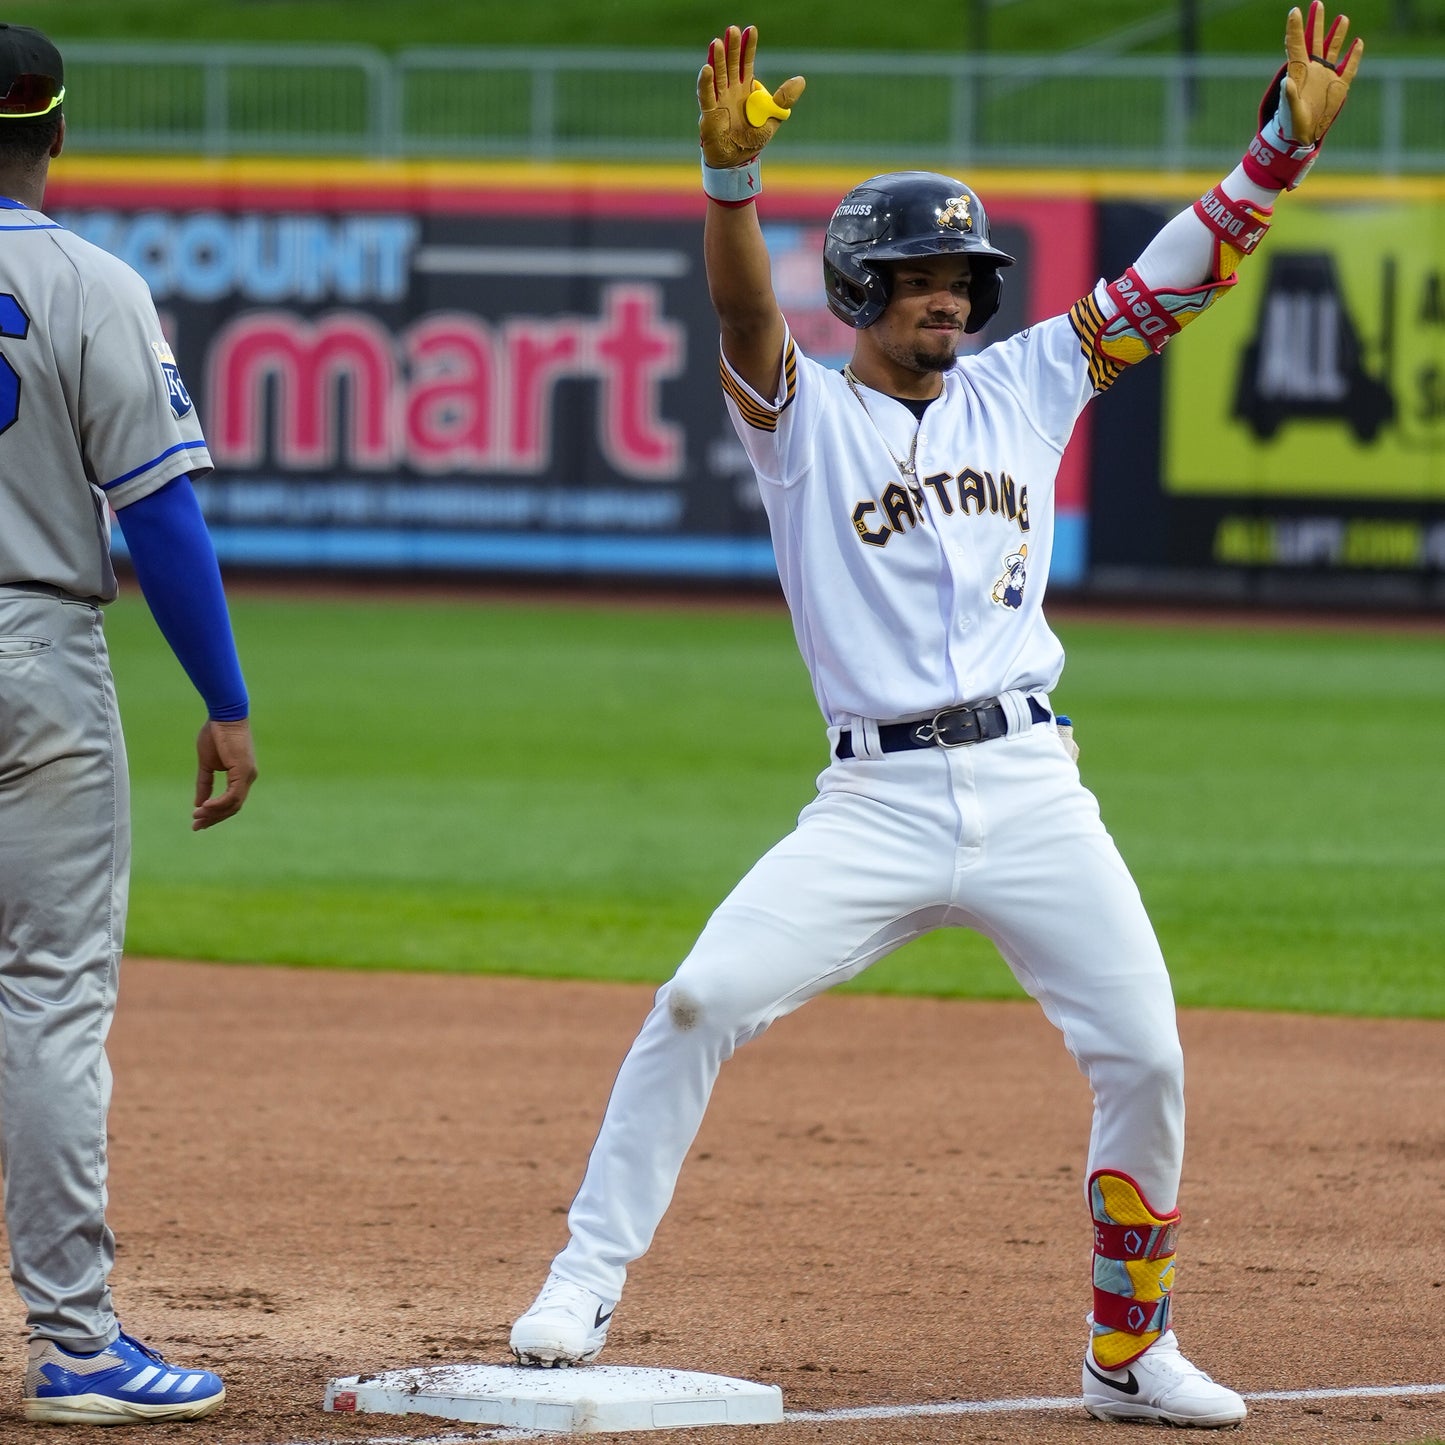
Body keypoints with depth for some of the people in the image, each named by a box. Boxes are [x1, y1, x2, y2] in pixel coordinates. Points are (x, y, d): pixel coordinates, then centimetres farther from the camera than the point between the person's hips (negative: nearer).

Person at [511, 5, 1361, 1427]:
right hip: (876, 802, -3)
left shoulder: (1021, 389, 14)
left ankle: (1131, 1351, 12)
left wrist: (1287, 140, -3)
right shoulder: (803, 414, 4)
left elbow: (1175, 277, 9)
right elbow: (743, 311, -17)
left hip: (1033, 789, 3)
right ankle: (584, 1286, -7)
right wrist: (731, 172, -36)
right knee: (702, 1001, -17)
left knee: (1145, 1057, -5)